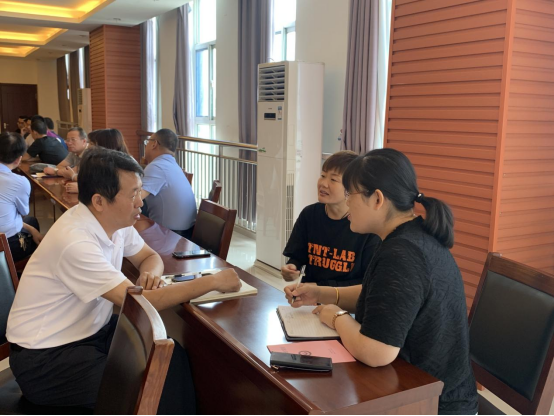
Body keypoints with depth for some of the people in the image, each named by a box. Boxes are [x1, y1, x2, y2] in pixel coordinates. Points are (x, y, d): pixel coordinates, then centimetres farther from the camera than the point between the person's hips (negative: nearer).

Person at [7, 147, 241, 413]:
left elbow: (150, 256, 11)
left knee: (173, 357, -6)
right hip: (45, 358, -7)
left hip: (90, 331, 8)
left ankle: (188, 408, 14)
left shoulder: (115, 220, -5)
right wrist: (213, 281, -26)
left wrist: (151, 275, -14)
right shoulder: (75, 241, -29)